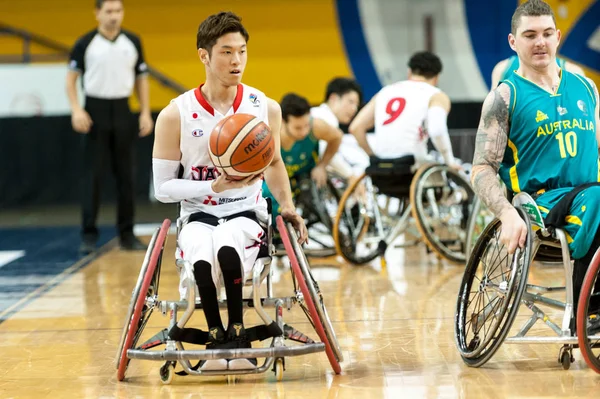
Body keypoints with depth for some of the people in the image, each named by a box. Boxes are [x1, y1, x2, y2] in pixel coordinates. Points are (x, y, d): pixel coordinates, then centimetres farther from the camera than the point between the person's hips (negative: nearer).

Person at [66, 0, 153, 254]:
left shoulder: (133, 42, 6)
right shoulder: (85, 44, -3)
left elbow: (141, 78, 12)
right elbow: (71, 78, 1)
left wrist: (146, 113, 3)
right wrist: (76, 110, -11)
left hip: (122, 112, 3)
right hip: (95, 111, -3)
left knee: (125, 176, 4)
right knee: (93, 175, -4)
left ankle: (127, 234, 11)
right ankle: (89, 235, 0)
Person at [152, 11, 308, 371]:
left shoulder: (266, 108, 2)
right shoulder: (176, 115, -6)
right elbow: (163, 187, -4)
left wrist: (288, 207, 7)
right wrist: (214, 186, -17)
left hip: (246, 213, 1)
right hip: (198, 215, 0)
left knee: (227, 247, -37)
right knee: (202, 256, -37)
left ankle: (237, 334, -19)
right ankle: (216, 338, -17)